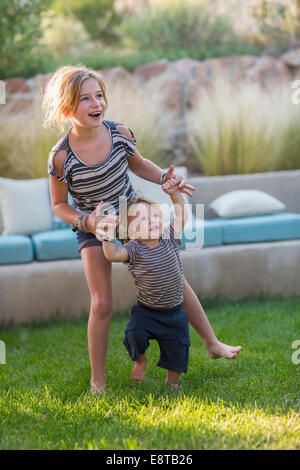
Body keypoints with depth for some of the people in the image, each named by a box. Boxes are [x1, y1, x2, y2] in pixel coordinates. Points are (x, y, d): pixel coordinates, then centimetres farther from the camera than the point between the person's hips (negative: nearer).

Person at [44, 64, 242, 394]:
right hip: (94, 230, -3)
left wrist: (165, 178, -10)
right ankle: (97, 381, 10)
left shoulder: (119, 133, -16)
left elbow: (138, 164, 7)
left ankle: (212, 344, 25)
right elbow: (59, 205, -10)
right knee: (102, 305, -7)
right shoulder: (61, 157, -25)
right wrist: (85, 221, -27)